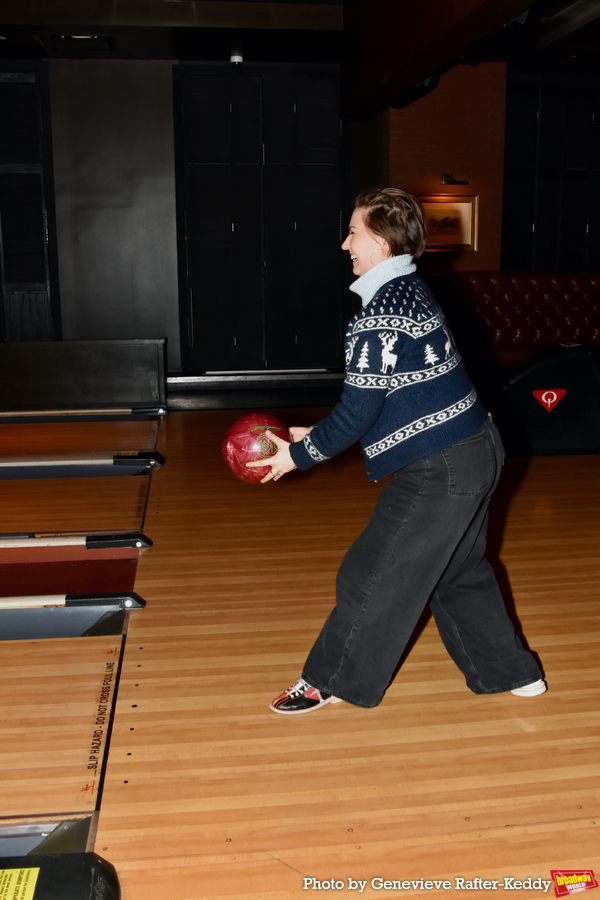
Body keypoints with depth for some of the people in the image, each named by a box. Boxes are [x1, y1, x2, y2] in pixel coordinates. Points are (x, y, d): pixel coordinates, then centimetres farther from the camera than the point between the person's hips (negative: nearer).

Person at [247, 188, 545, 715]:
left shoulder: (380, 318, -21)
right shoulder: (411, 291, 11)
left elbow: (356, 414, -18)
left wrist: (299, 455, -3)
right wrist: (316, 435, 16)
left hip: (438, 472, -10)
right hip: (477, 451, 10)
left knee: (374, 577, 4)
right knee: (460, 571, 24)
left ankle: (332, 681, 20)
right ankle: (511, 672, 36)